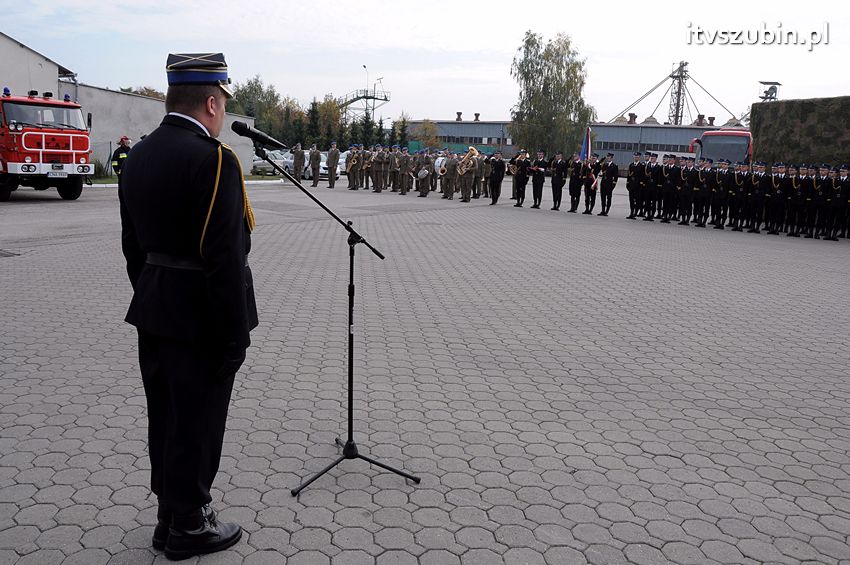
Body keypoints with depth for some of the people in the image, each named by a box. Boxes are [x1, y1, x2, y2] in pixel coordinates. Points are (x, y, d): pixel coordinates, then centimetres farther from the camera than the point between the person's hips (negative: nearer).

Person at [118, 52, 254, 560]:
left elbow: (133, 246, 12)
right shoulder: (214, 159, -20)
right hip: (201, 320, -8)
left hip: (153, 313, 8)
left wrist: (150, 299, 20)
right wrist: (237, 334, -16)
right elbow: (226, 257, -23)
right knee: (197, 423, 6)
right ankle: (189, 526, 22)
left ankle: (170, 516, 33)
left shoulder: (138, 157, 7)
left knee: (165, 420, 18)